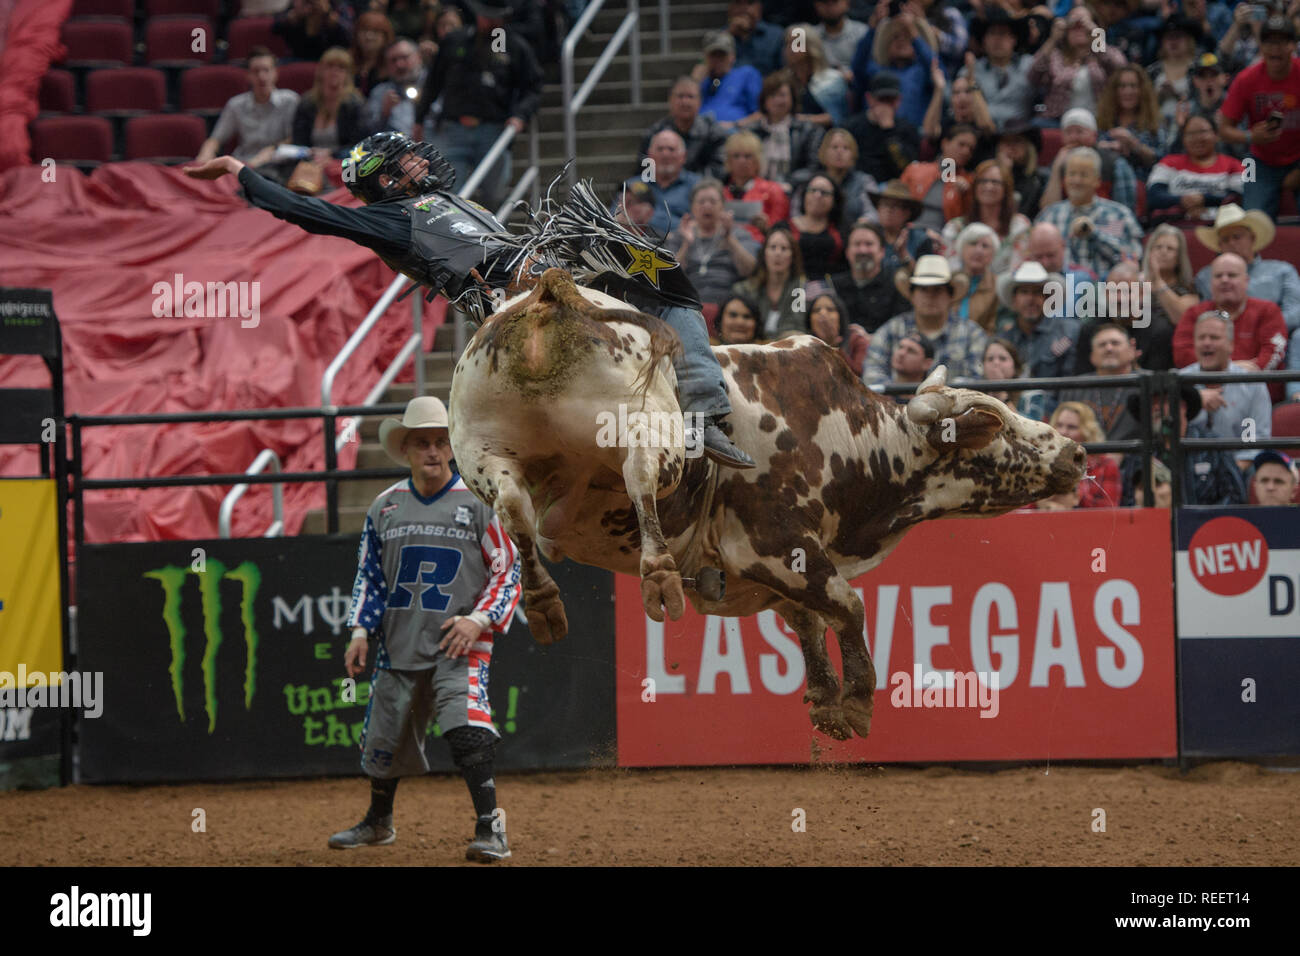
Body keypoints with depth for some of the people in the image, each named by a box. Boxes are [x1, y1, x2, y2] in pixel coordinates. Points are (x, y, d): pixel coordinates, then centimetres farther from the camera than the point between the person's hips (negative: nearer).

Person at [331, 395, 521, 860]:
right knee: (384, 735, 14)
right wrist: (360, 633, 7)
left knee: (467, 729, -24)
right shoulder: (385, 506, 8)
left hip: (459, 645, -5)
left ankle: (490, 827, -20)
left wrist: (478, 619, -13)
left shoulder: (478, 502, -3)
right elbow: (370, 575, 16)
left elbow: (509, 571, -1)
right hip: (399, 644, 5)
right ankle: (378, 822, 37)